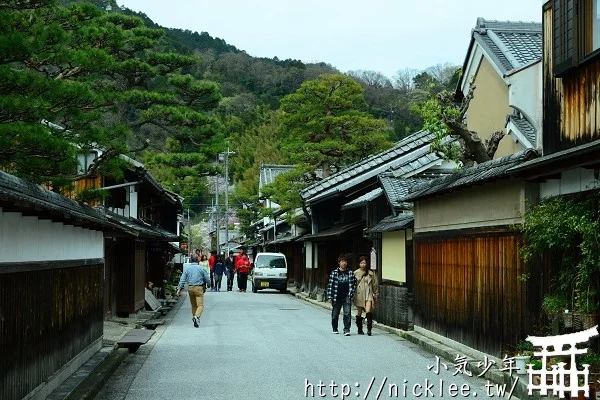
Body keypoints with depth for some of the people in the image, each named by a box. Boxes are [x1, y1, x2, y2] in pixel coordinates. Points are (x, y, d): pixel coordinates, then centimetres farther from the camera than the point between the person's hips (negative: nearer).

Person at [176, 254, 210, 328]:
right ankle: (197, 316, -29)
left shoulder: (187, 268, 2)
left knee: (193, 304, 18)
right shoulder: (201, 268, -4)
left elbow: (182, 279, -3)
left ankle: (194, 317, 25)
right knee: (200, 305, -7)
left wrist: (179, 289, -4)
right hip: (199, 288, -4)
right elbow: (207, 279, 0)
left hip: (190, 288, 4)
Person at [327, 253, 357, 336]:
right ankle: (335, 329, 29)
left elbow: (354, 284, 12)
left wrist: (351, 294, 4)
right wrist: (330, 297, -4)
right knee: (335, 314, 10)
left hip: (347, 297, 0)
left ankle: (347, 330, -6)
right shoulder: (334, 273, -2)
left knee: (347, 314, -11)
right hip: (336, 297, 0)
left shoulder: (350, 273, 4)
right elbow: (330, 285, 0)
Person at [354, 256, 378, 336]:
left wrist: (375, 295, 11)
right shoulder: (356, 273, 3)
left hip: (368, 294, 0)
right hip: (359, 294, 1)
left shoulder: (371, 273, 5)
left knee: (368, 311, -17)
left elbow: (374, 285, 11)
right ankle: (360, 329, 19)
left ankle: (369, 329, -12)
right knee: (359, 312, 7)